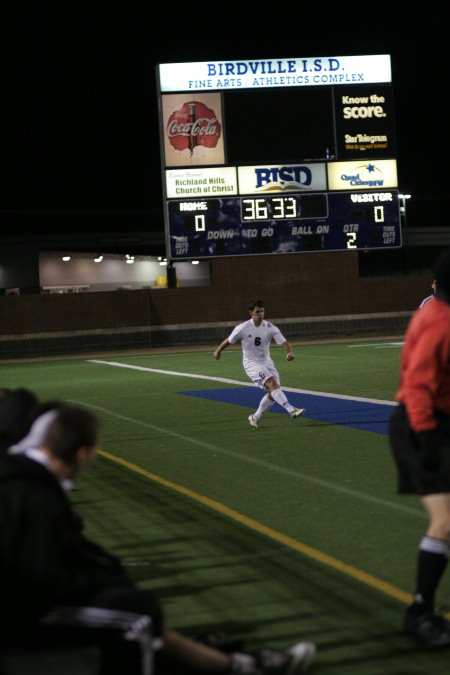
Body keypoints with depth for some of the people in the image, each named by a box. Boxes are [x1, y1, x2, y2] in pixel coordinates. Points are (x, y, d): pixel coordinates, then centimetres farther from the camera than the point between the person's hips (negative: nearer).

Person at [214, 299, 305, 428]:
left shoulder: (270, 328, -7)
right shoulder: (243, 328, -13)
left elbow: (283, 342, -14)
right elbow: (229, 340, 3)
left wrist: (290, 352, -35)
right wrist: (218, 351, 16)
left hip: (266, 362, 5)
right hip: (252, 363, -5)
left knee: (273, 392, 1)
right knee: (272, 384, -24)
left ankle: (255, 417, 21)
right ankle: (291, 410, -34)